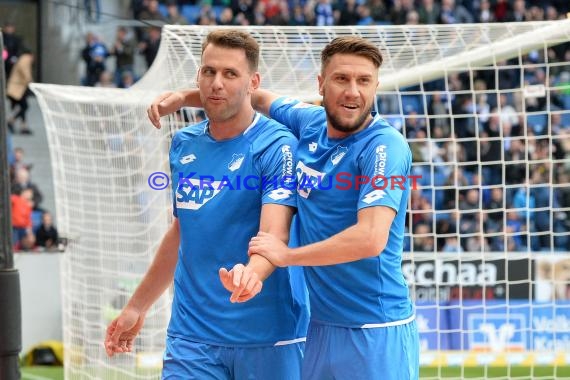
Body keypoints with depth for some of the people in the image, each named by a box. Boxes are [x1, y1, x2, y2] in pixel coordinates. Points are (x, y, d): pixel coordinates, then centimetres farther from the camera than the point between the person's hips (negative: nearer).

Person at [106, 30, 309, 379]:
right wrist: (137, 307, 25)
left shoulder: (277, 146, -9)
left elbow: (274, 235, -22)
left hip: (268, 337, -4)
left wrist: (252, 274, -43)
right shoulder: (183, 145, 8)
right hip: (192, 335, 4)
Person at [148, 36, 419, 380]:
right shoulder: (309, 123, 6)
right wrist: (184, 97, 17)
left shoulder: (385, 146, -15)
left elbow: (371, 238, -26)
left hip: (375, 334, -7)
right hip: (320, 326, 7)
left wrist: (287, 255, -16)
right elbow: (258, 97, 27)